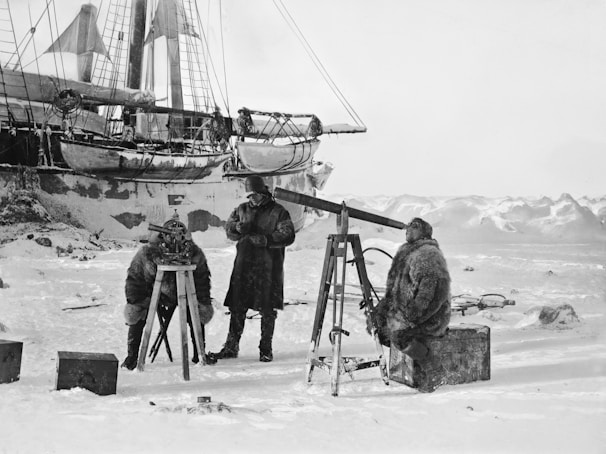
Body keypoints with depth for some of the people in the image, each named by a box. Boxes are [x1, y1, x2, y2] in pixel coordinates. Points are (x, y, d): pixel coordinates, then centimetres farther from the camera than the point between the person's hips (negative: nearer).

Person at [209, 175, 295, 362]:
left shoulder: (278, 212, 0)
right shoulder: (242, 210, 14)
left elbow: (288, 236, -8)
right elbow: (228, 229, 15)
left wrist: (266, 239, -20)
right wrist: (238, 228, -8)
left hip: (269, 267, -3)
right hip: (243, 265, 3)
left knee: (267, 309, 3)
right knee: (237, 307, 3)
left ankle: (266, 349, 16)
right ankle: (231, 347, 13)